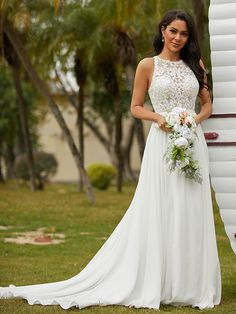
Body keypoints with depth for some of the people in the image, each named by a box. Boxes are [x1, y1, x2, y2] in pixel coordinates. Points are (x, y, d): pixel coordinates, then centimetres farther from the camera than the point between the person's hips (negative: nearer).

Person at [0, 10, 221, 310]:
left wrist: (197, 119, -5)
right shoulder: (148, 65, 3)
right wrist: (158, 117, -14)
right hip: (163, 143, -3)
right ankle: (156, 283, 3)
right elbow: (136, 107, 4)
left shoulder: (195, 65, 12)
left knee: (191, 212, 2)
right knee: (159, 211, -4)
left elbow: (207, 103, 16)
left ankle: (188, 284, 10)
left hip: (192, 143, 3)